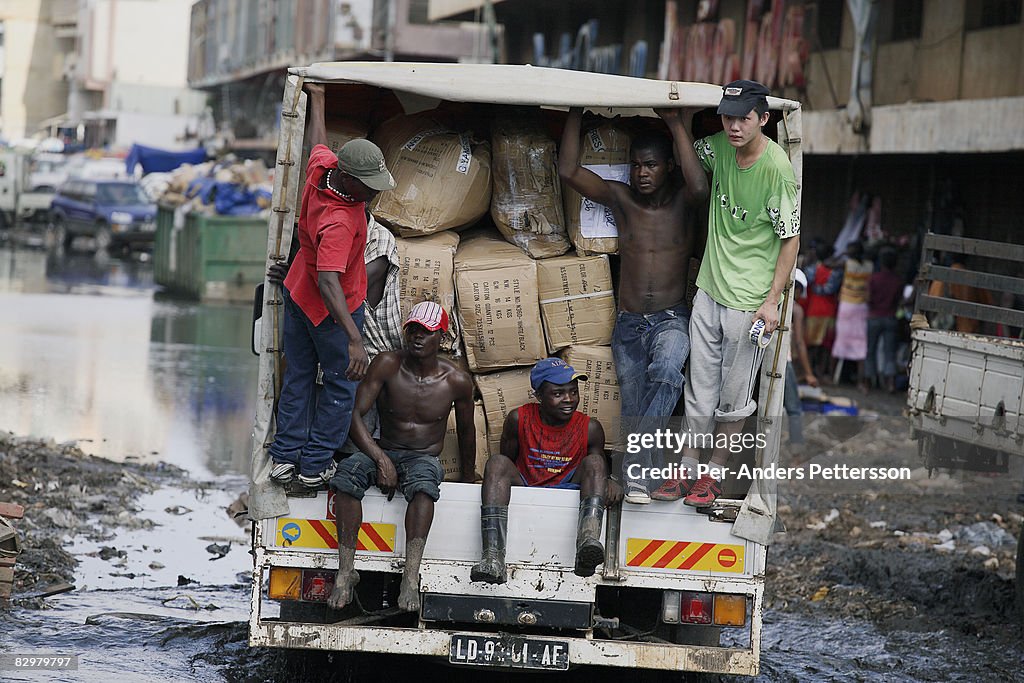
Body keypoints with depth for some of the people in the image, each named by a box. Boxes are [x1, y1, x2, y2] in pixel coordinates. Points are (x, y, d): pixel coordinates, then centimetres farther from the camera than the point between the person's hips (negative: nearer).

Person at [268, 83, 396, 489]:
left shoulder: (321, 167, -16)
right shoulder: (338, 222, -39)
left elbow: (318, 143, 9)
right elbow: (329, 282, -46)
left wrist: (317, 98, 28)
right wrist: (354, 339, -51)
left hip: (297, 292, 9)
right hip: (332, 311, -9)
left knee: (298, 377, 17)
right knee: (341, 385, 8)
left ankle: (285, 457, 22)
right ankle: (316, 465, 13)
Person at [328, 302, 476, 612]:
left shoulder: (456, 381, -2)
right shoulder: (387, 364, -6)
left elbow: (466, 431, 15)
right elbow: (354, 413, -11)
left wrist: (467, 482, 25)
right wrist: (380, 459, -23)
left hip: (425, 458, -1)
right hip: (383, 452, 1)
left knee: (424, 480, -39)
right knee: (348, 470, -34)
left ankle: (411, 575, -51)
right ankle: (346, 569, -36)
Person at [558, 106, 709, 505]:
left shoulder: (681, 200, -2)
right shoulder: (620, 198, 3)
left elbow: (699, 187, -27)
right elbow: (568, 170, -6)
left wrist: (675, 123, -26)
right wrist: (575, 113, -9)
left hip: (671, 319, -4)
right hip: (628, 324, 4)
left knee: (666, 371, -34)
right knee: (633, 410, 3)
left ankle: (636, 464, -36)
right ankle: (638, 476, 16)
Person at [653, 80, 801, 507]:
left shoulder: (777, 168, -18)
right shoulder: (720, 148, 0)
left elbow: (790, 238, -13)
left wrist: (772, 301, -15)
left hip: (749, 301, -6)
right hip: (709, 290, 6)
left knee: (734, 395, 7)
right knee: (699, 387, 11)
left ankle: (714, 473, 19)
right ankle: (688, 469, 20)